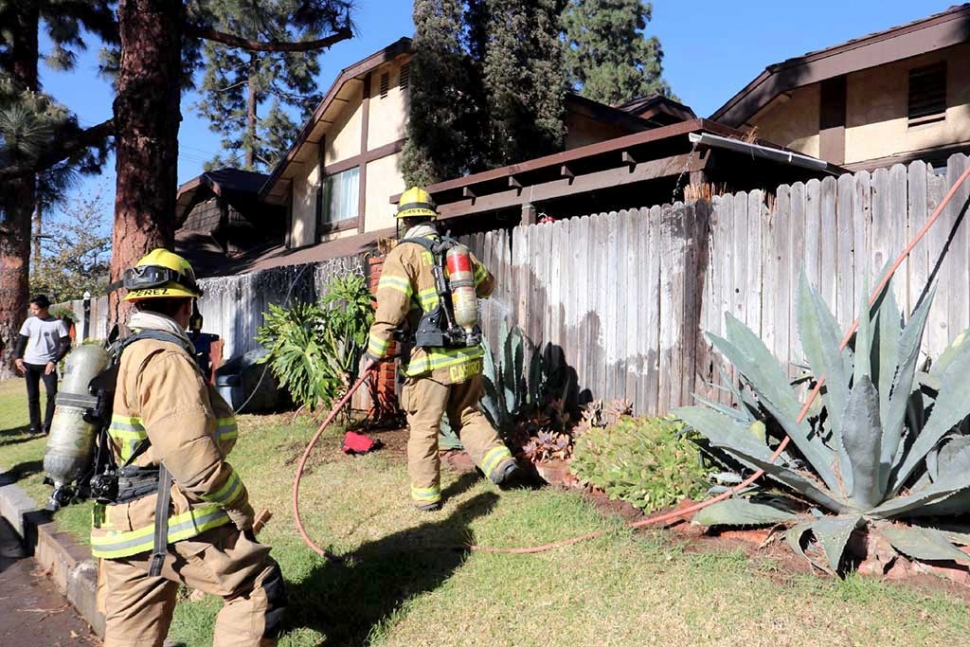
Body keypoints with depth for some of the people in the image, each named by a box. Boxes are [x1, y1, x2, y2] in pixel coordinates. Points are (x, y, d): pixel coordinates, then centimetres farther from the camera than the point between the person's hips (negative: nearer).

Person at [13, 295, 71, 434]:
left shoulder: (58, 323, -3)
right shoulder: (30, 322, 7)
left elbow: (65, 344, -5)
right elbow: (21, 340, 13)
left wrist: (54, 361, -14)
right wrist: (17, 357, -2)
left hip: (48, 365, -3)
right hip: (29, 364, 3)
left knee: (52, 394, -10)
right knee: (32, 396, 8)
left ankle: (48, 426, -1)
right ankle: (35, 426, 17)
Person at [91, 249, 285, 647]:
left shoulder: (115, 357, 15)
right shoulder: (166, 360, -16)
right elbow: (193, 457, -23)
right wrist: (240, 505, -9)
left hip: (122, 521, 10)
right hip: (172, 522, -10)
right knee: (259, 588, -2)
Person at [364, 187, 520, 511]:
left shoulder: (404, 254, -6)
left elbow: (390, 307, -18)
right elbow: (487, 284, 26)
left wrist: (375, 352, -12)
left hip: (431, 359, -5)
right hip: (468, 355, 5)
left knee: (423, 428, 9)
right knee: (468, 415, 23)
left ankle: (426, 494, 18)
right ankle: (499, 459, 8)